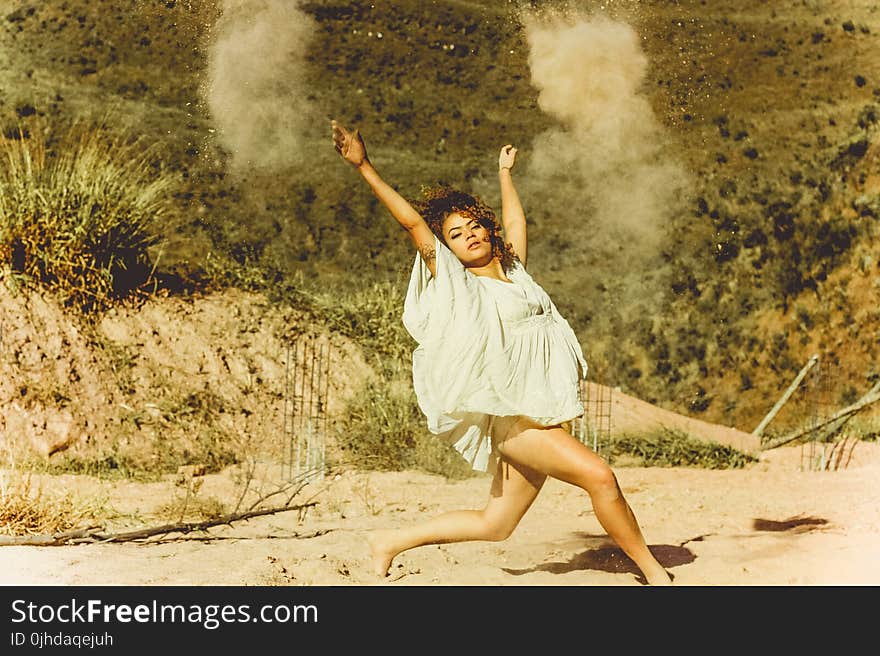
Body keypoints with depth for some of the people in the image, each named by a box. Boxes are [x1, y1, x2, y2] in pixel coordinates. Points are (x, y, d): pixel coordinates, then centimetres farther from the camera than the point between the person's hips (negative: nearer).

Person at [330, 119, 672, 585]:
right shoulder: (458, 284, -3)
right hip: (511, 415, -7)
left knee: (495, 525, 11)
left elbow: (514, 220, 32)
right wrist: (364, 166, -10)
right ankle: (653, 571, -6)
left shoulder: (513, 270, 14)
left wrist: (505, 172, 44)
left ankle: (393, 541, 23)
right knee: (598, 475, -20)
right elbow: (411, 220, -7)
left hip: (539, 412, 7)